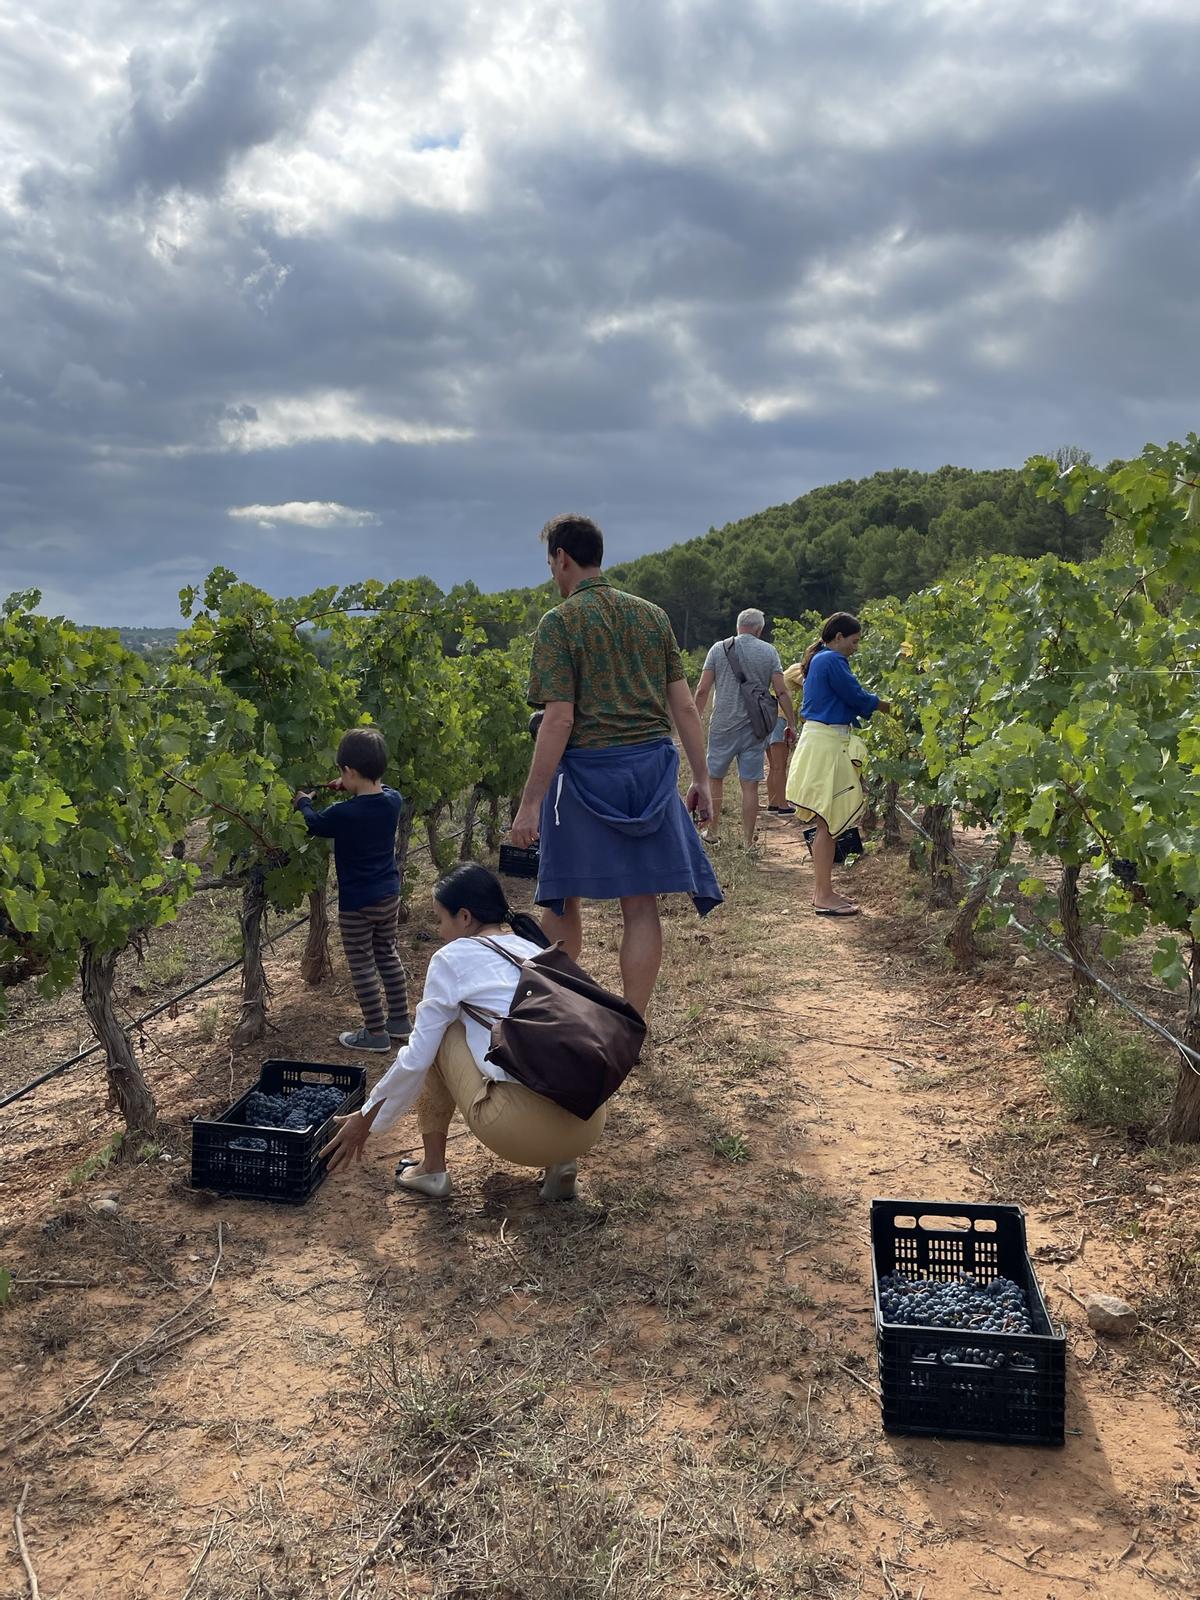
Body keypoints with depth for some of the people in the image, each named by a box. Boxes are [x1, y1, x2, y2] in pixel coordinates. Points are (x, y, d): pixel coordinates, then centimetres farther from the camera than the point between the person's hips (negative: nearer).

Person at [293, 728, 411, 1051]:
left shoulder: (343, 814, -22)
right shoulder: (393, 800, -6)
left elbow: (315, 823, 1)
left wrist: (303, 802, 20)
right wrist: (353, 788, 18)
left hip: (356, 903, -6)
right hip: (389, 896, 6)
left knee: (362, 965, 4)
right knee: (388, 955, 20)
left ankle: (376, 1032, 10)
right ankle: (400, 1020, 27)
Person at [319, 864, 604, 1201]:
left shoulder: (453, 957, 5)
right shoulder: (536, 950, 22)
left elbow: (417, 1058, 7)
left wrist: (366, 1118, 22)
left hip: (523, 1126, -6)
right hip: (589, 1123, 6)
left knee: (442, 1033, 19)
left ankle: (432, 1170, 24)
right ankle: (560, 1161, 16)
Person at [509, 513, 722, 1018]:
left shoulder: (560, 622, -6)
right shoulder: (652, 615, 9)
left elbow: (559, 718, -14)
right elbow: (684, 705, 7)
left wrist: (530, 802, -12)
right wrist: (700, 778, 13)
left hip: (586, 770, -4)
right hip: (651, 768, 4)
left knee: (562, 899, 13)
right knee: (641, 904, 6)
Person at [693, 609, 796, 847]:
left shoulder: (719, 648, 1)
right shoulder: (769, 651, 1)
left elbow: (702, 690, -2)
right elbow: (781, 691, -3)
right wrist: (791, 723, 5)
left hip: (723, 725, 0)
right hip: (754, 727, 0)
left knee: (714, 778, 16)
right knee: (750, 785, 3)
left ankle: (713, 830, 23)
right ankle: (748, 842, 6)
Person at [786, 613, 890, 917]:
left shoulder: (819, 660, 19)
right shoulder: (833, 661, -13)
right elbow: (857, 697, -11)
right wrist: (888, 706, 3)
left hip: (822, 741, 11)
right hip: (826, 744, -11)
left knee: (827, 823, 14)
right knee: (828, 822, -7)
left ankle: (822, 890, 20)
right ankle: (824, 897, -4)